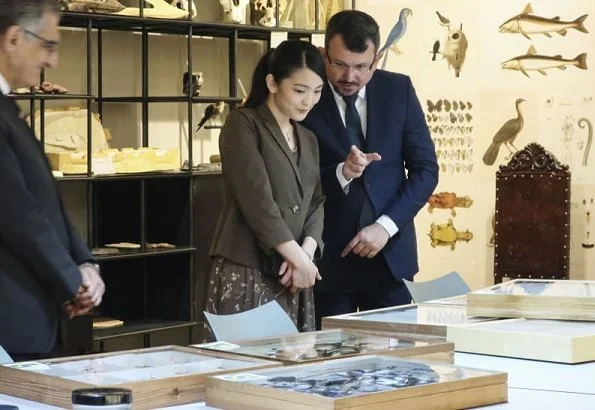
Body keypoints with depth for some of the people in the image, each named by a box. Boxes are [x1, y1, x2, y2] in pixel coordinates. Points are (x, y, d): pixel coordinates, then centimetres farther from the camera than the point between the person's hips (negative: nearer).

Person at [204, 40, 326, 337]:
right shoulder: (243, 124, -4)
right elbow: (256, 199, -13)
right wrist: (297, 255, -13)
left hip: (291, 277, 6)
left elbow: (316, 203, 12)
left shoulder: (309, 140, 19)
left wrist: (307, 251, -7)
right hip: (244, 273, -6)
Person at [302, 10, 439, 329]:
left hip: (390, 252, 2)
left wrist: (385, 226, -10)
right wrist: (341, 173, -25)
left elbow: (425, 169, 2)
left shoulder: (398, 90, 1)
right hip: (327, 256, -2)